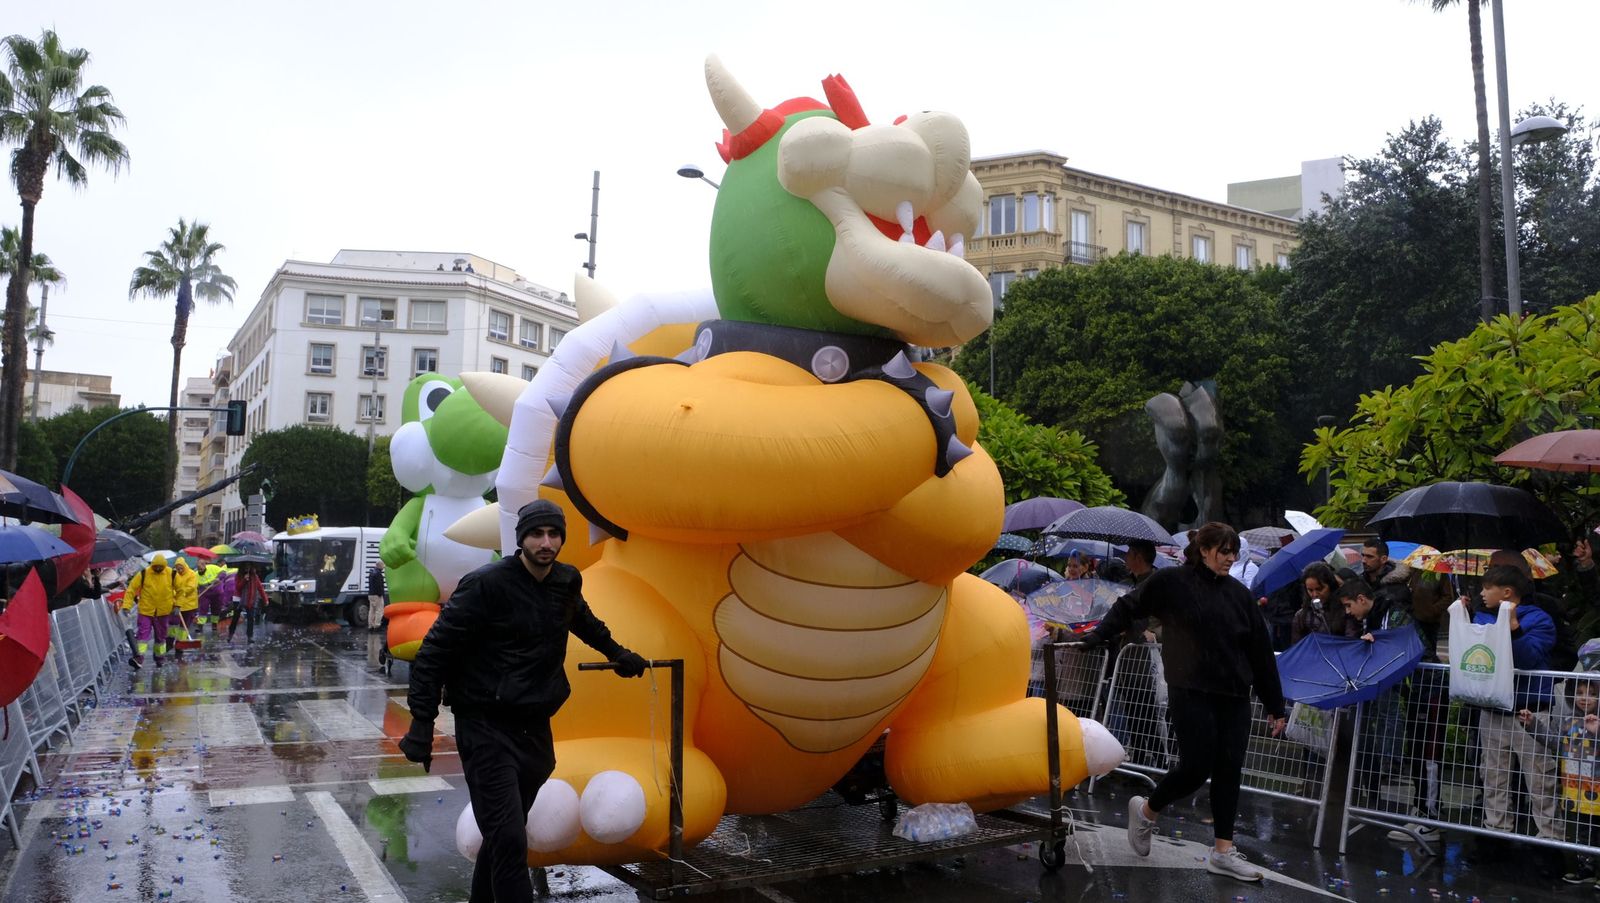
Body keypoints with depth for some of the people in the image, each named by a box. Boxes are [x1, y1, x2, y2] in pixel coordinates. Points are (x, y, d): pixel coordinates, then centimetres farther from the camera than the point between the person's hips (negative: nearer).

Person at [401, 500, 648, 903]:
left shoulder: (567, 582, 6)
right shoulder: (486, 584, -14)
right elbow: (435, 650, -11)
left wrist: (616, 652, 39)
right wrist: (422, 722, -15)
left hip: (535, 729, 6)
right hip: (488, 729, -6)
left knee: (504, 835, 15)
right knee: (510, 840, -13)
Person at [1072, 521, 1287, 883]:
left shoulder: (1238, 593, 8)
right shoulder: (1172, 582, -4)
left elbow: (1261, 650, 11)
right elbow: (1129, 606, 7)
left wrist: (1275, 705, 12)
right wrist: (1098, 636, 1)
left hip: (1234, 695, 5)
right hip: (1191, 692, -5)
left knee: (1229, 770, 5)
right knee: (1196, 767, -7)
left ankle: (1223, 853, 15)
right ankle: (1146, 810, 20)